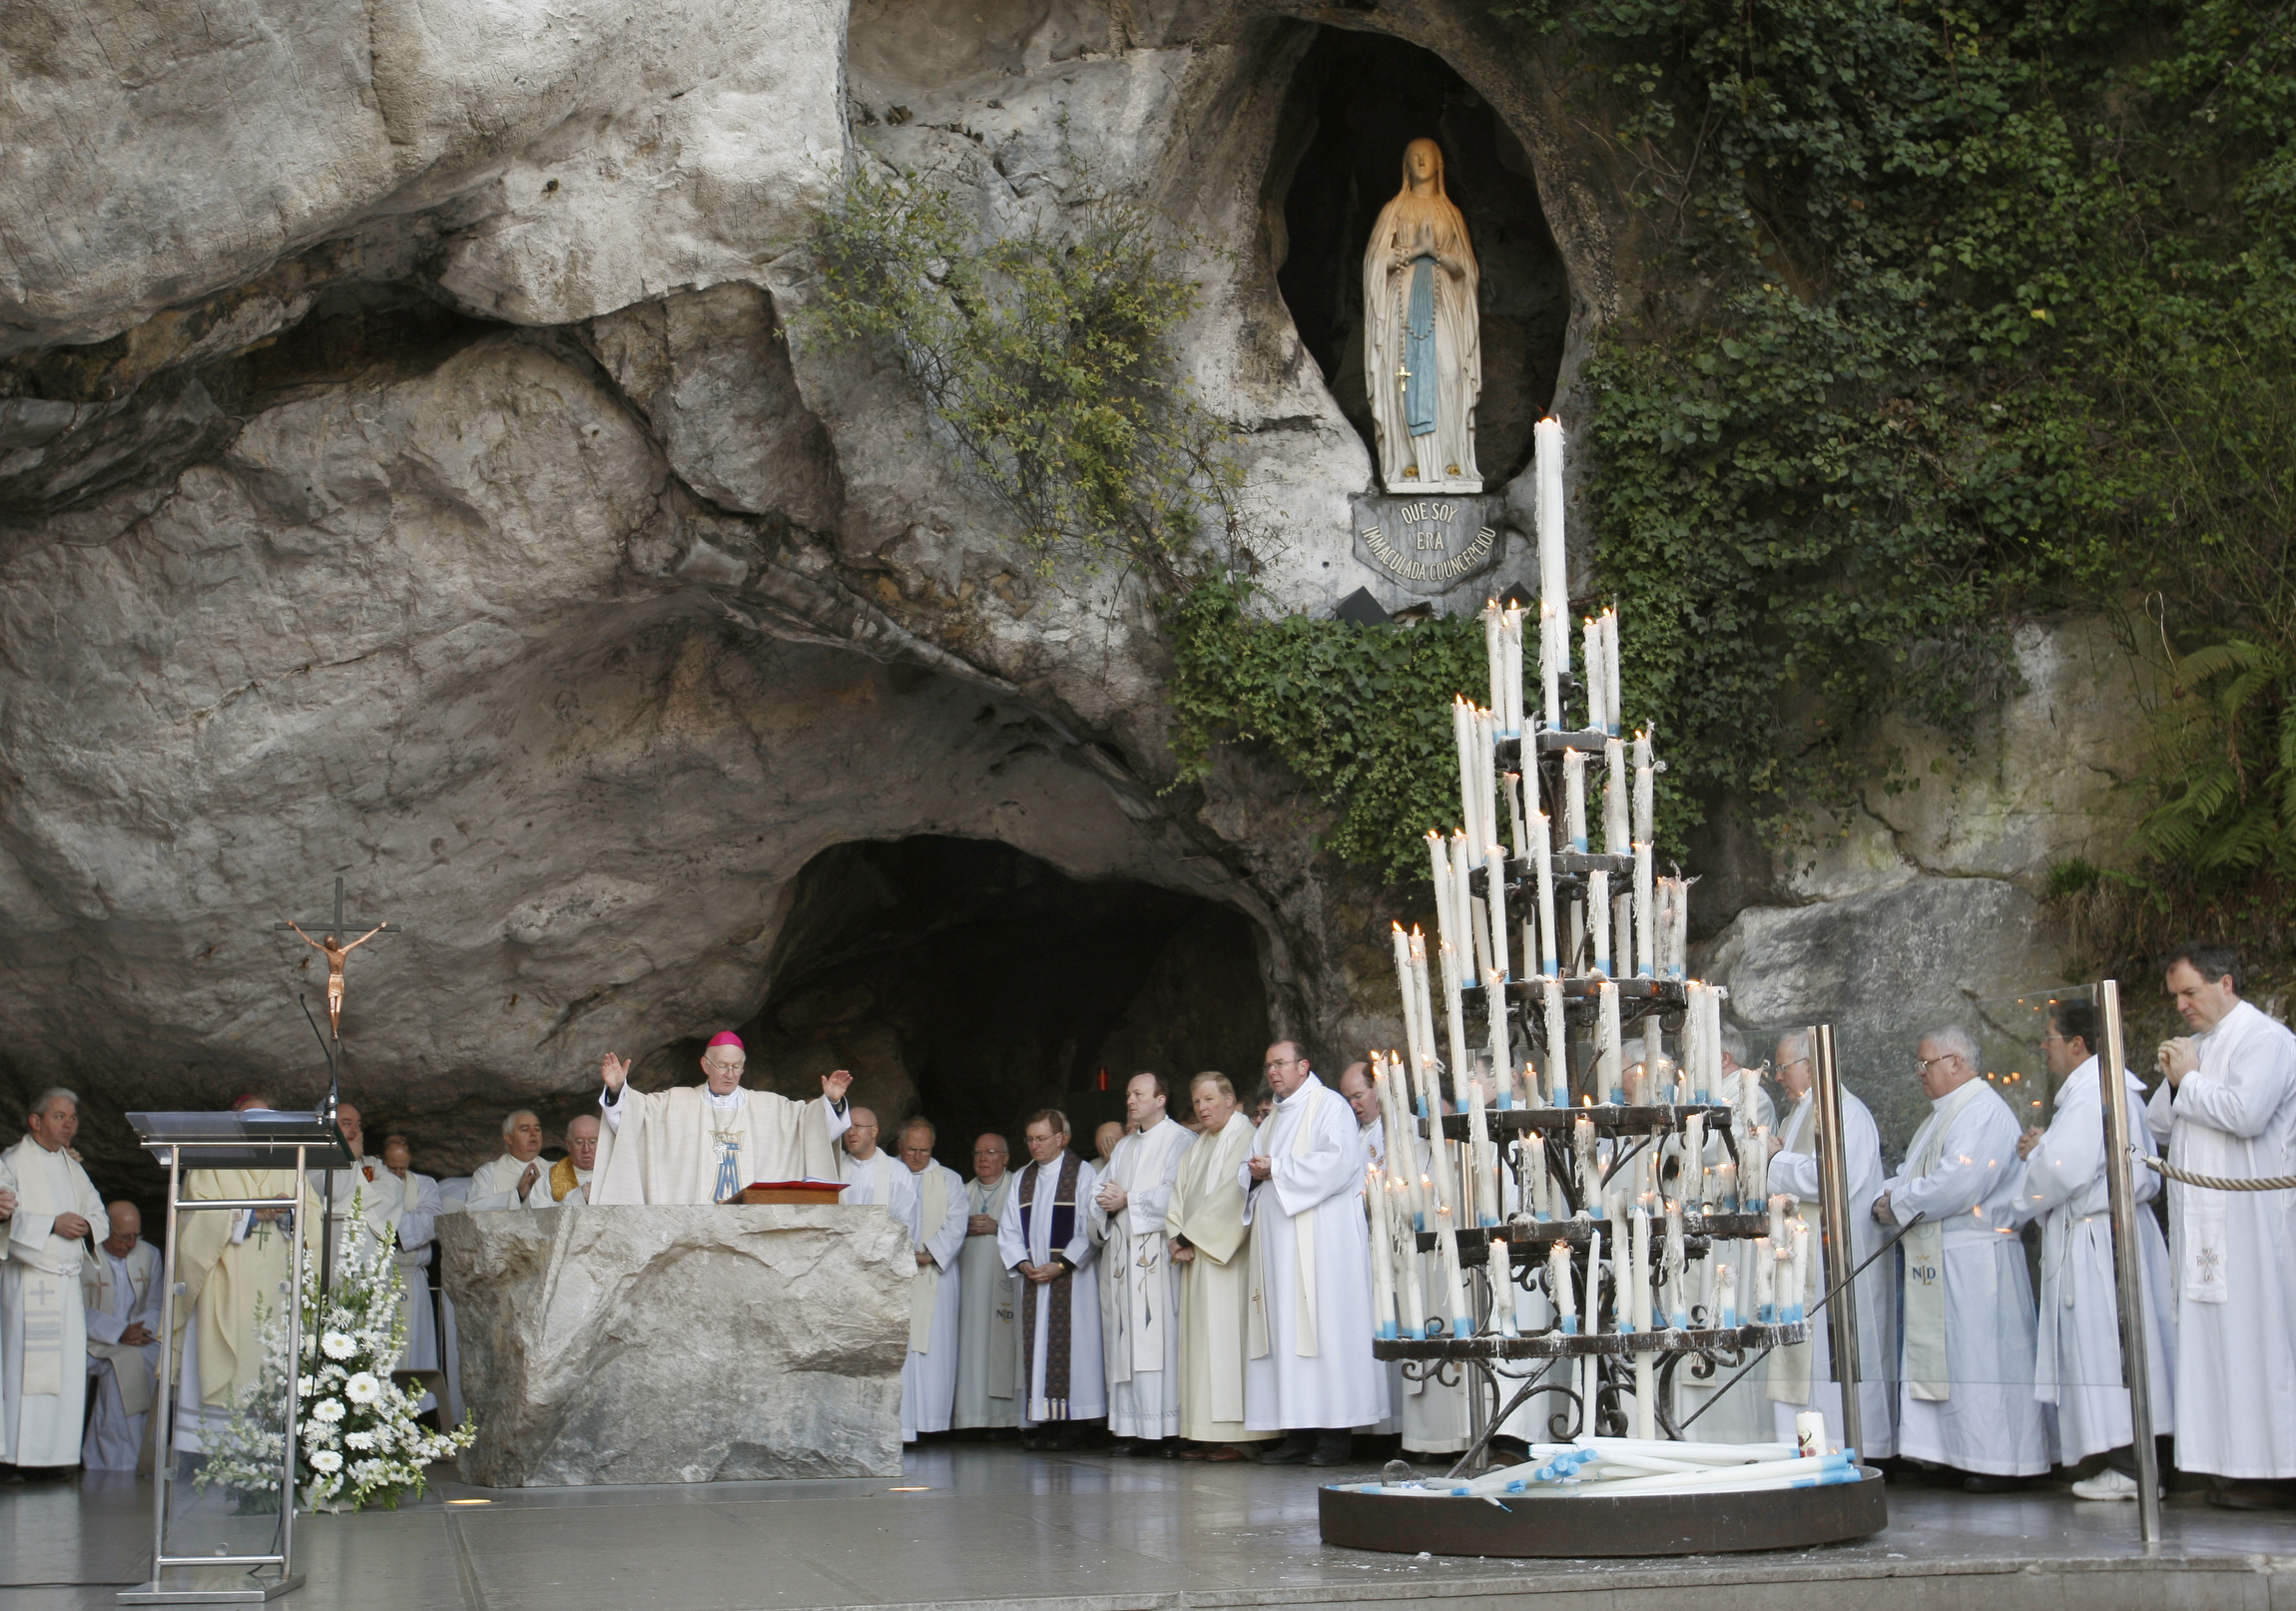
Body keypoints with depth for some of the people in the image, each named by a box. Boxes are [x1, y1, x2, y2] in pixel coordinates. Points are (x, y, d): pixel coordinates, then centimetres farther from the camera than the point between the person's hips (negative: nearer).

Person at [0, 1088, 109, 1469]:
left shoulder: (73, 1167, 18)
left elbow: (96, 1211, 19)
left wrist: (85, 1224, -3)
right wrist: (53, 1225, -17)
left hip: (68, 1280, 6)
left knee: (70, 1370, 0)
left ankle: (59, 1453, 3)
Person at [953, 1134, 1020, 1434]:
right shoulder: (965, 1192, 21)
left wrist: (997, 1227, -12)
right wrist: (966, 1228, -2)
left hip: (1006, 1275, -4)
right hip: (971, 1277, 4)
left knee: (1004, 1341, -12)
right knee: (972, 1340, -5)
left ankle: (1006, 1414, -12)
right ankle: (977, 1415, -6)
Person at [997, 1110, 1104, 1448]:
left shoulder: (1083, 1175, -1)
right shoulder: (1023, 1179, 15)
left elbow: (1090, 1229, -8)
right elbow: (1008, 1231, 12)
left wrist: (1060, 1265, -15)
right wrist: (1023, 1264, -5)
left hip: (1071, 1277, -5)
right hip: (1032, 1277, 5)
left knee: (1069, 1344, -7)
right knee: (1035, 1344, 1)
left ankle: (1071, 1423, -6)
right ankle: (1037, 1420, 3)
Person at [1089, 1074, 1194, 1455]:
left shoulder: (1179, 1141, -1)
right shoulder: (1124, 1146, 23)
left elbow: (1175, 1193, -12)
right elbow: (1103, 1191, 19)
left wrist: (1127, 1201, -8)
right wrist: (1104, 1203, -3)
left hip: (1156, 1251, -7)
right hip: (1120, 1252, 7)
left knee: (1160, 1336, -11)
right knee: (1126, 1336, 2)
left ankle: (1166, 1429, -11)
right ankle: (1132, 1429, 2)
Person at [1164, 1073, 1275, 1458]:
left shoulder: (1245, 1138, -5)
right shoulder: (1197, 1148, 22)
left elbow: (1231, 1196, -14)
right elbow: (1179, 1193, 16)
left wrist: (1192, 1236, -11)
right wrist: (1178, 1236, -2)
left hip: (1225, 1254, -8)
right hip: (1195, 1255, 8)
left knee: (1228, 1336, -11)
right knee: (1200, 1338, 3)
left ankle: (1238, 1436, -11)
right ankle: (1208, 1436, 3)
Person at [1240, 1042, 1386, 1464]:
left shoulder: (1328, 1106, -1)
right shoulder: (1273, 1119, 23)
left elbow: (1339, 1162, -16)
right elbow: (1250, 1172, 22)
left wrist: (1277, 1169, -13)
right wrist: (1255, 1172, -2)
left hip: (1320, 1235, -8)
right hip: (1278, 1239, 8)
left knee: (1323, 1326, -10)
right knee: (1284, 1330, 2)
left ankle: (1334, 1432, -9)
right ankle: (1297, 1431, 3)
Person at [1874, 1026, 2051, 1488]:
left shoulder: (1984, 1113, -14)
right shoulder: (1943, 1115, 18)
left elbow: (1956, 1185, -24)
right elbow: (1912, 1175, 19)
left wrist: (1898, 1201, -12)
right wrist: (1887, 1197, -2)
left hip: (1974, 1262, -10)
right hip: (1936, 1261, 10)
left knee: (1978, 1359, -5)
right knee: (1943, 1359, 9)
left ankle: (1998, 1461, 0)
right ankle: (1960, 1454, 13)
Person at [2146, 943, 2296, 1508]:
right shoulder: (2197, 1046, 19)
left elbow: (2246, 1113, -22)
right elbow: (2160, 1122, 19)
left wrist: (2188, 1081, -8)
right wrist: (2174, 1083, 0)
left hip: (2249, 1221, -8)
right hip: (2200, 1223, 8)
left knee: (2250, 1333, -8)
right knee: (2212, 1335, 5)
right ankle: (2234, 1464, 7)